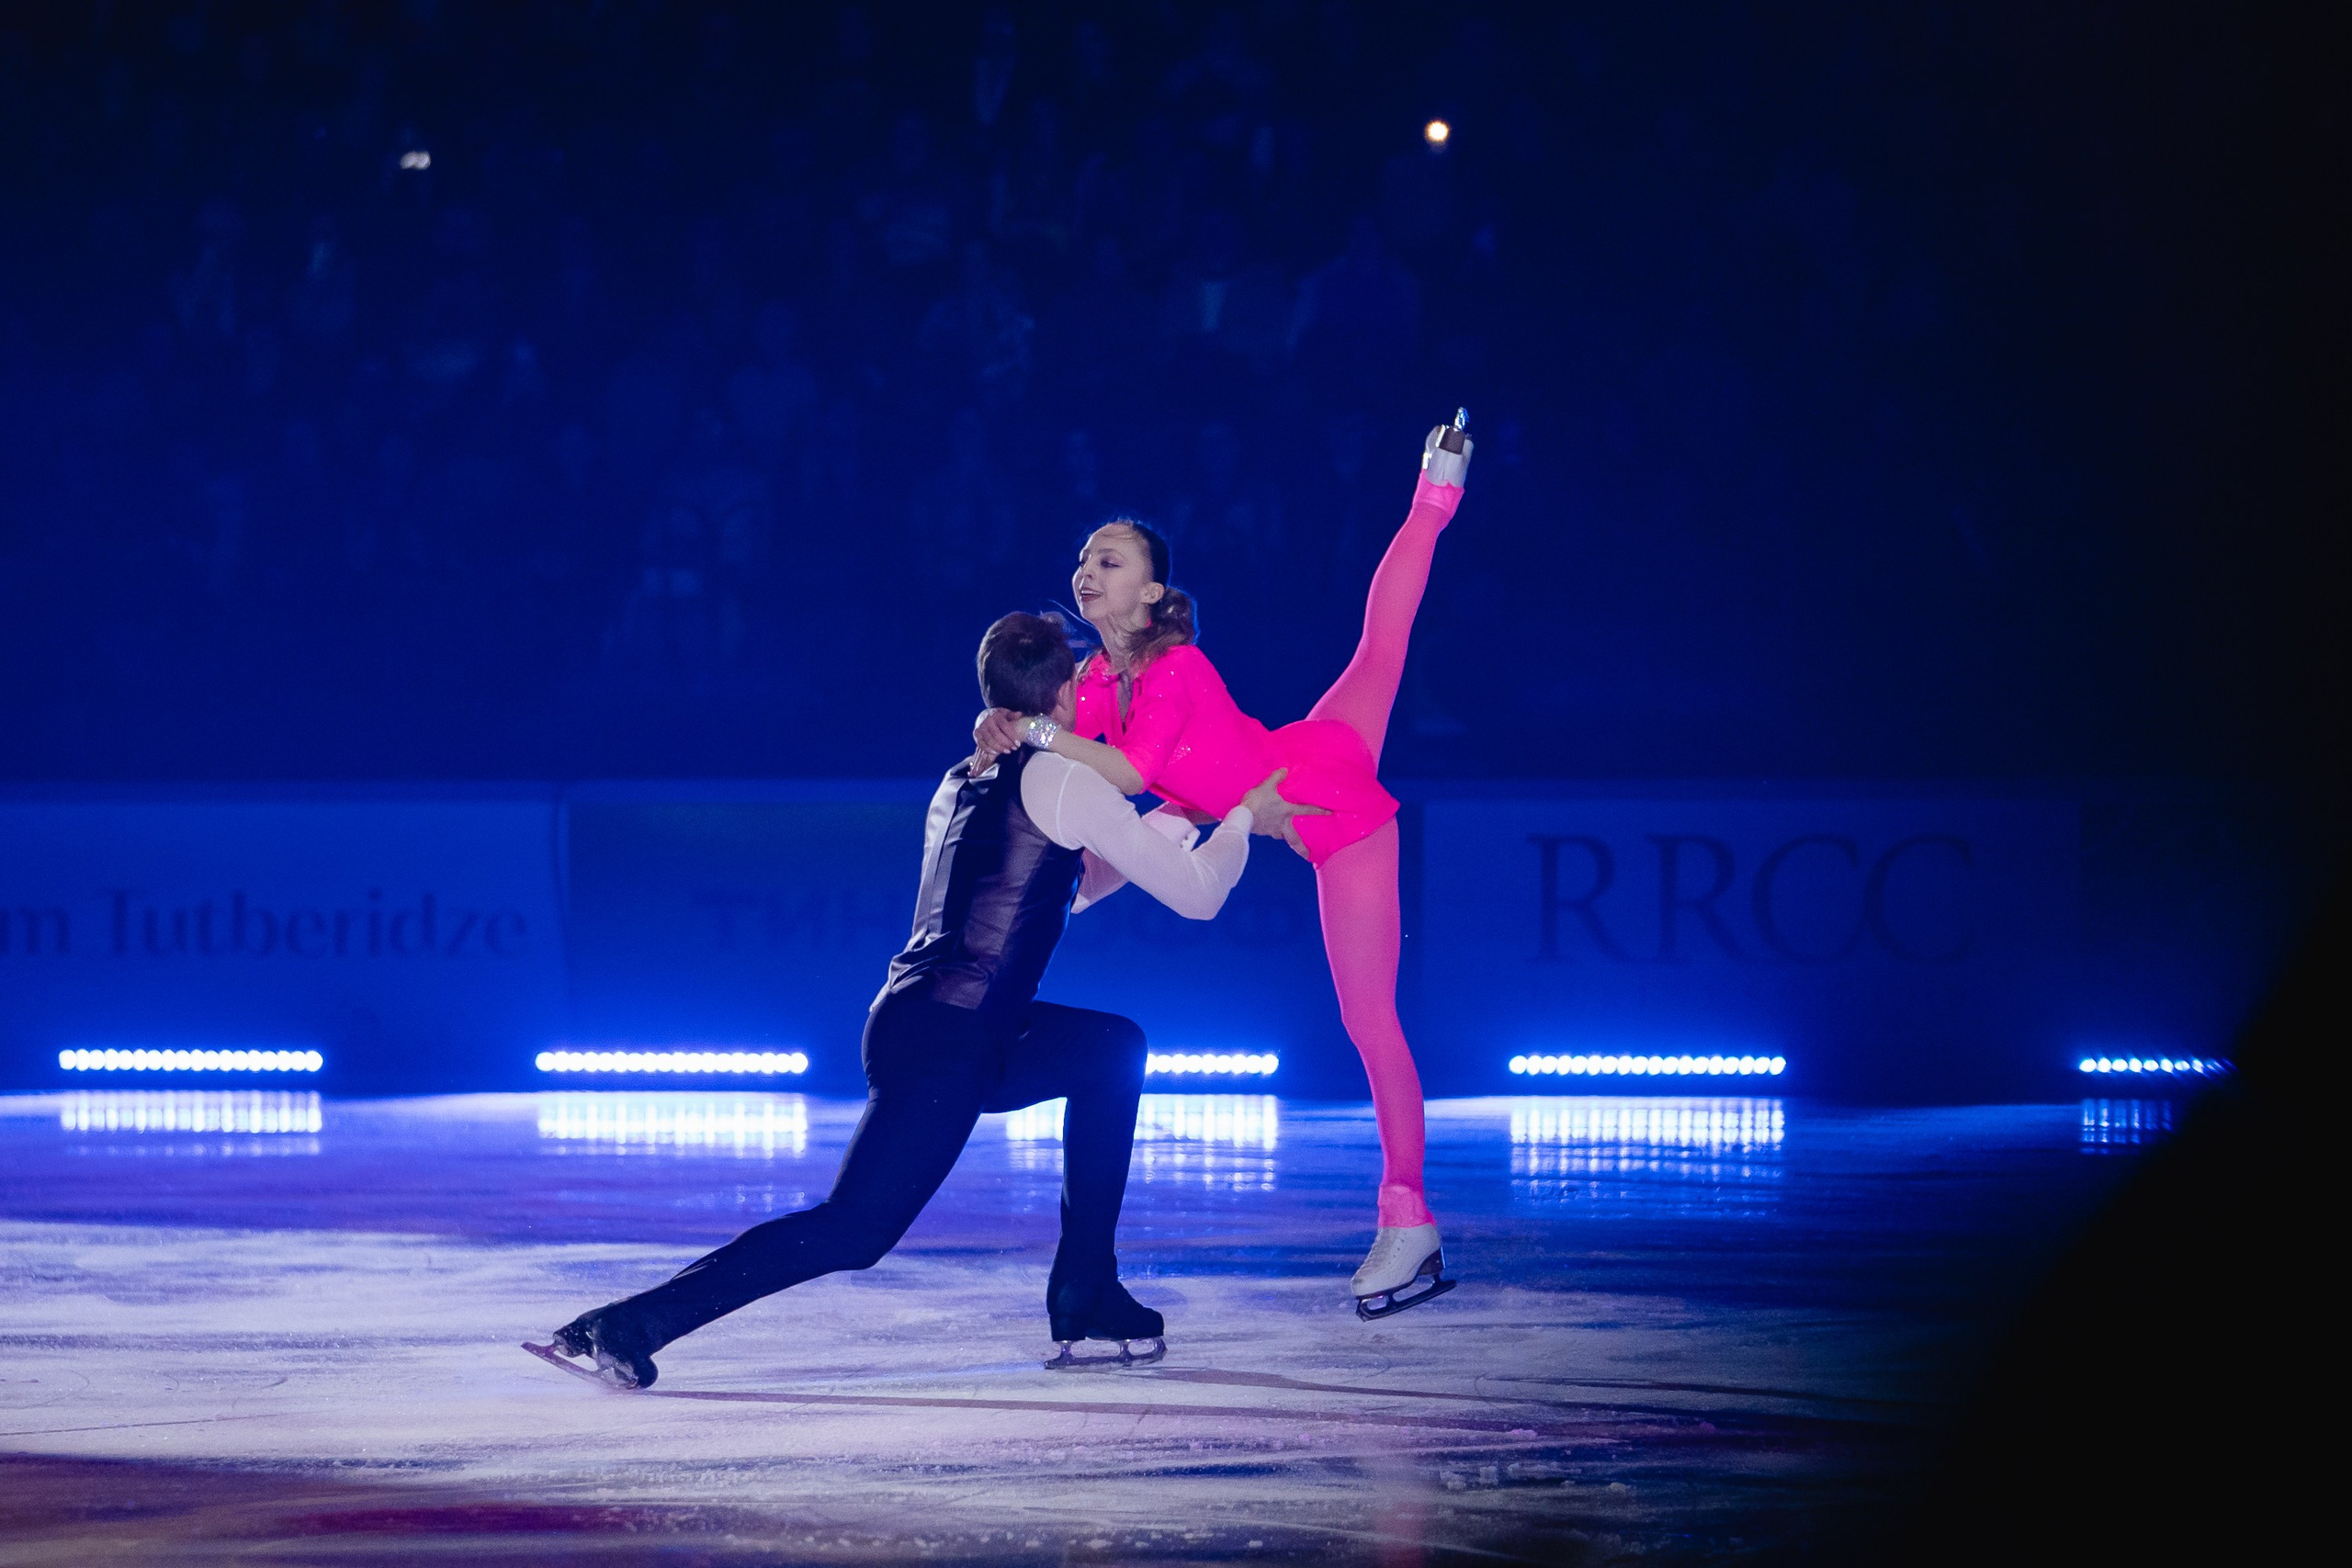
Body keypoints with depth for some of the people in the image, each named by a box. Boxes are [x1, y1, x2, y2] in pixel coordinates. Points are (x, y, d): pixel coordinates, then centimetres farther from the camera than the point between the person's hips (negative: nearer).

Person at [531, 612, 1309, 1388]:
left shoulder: (962, 784, 21)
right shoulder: (1063, 781, -3)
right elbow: (1196, 894, 0)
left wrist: (1161, 829, 41)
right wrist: (1243, 815, 19)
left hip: (918, 1021, 9)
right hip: (947, 1045, -9)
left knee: (1112, 1049, 24)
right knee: (850, 1232, -12)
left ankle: (1086, 1298, 21)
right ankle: (623, 1328, -20)